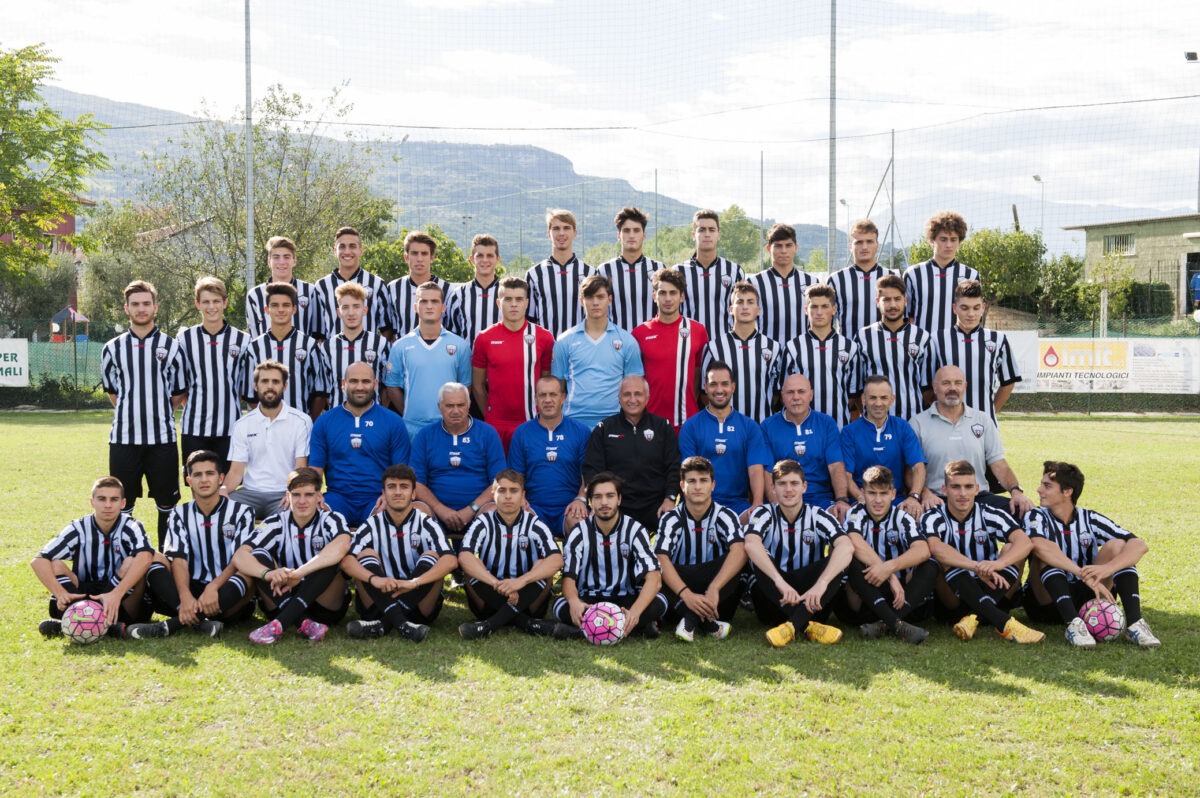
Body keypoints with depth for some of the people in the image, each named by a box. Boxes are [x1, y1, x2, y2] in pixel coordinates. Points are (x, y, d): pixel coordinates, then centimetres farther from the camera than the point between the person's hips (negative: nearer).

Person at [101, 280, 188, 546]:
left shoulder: (171, 347, 3)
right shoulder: (113, 349, 6)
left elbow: (179, 393, 10)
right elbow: (112, 391, 17)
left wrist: (156, 414, 8)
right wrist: (132, 414, 13)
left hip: (163, 438, -1)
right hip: (123, 438, 1)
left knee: (167, 504, 5)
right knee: (122, 505, 5)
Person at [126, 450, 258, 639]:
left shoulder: (242, 512, 2)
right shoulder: (180, 514, 8)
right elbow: (178, 559, -7)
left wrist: (214, 587, -28)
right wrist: (185, 597, -26)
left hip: (228, 596, -2)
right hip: (192, 589, 2)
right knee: (155, 559, -20)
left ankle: (173, 624, -41)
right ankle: (200, 621, -42)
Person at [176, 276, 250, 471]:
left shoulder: (242, 340, 4)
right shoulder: (184, 339, 5)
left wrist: (231, 403, 6)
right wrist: (190, 405, 5)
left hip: (230, 429, 0)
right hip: (194, 429, 0)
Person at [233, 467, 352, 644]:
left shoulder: (330, 520, -5)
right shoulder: (276, 523, -1)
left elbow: (342, 545, -31)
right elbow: (239, 555, -17)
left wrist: (298, 573, -40)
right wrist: (268, 573, -38)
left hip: (325, 605, -2)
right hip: (283, 600, 2)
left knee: (331, 558, -27)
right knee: (258, 556, -19)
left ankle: (280, 623, -37)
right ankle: (303, 623, -37)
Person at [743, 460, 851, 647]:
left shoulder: (818, 517, -2)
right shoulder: (764, 514, -3)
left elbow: (847, 547, -22)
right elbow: (751, 544, -26)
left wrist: (821, 583, -38)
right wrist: (780, 582, -41)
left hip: (810, 600, 1)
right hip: (771, 597, -1)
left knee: (836, 562, -23)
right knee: (761, 560, -27)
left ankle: (792, 624, -39)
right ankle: (807, 626, -36)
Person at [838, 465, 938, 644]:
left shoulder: (902, 519, -1)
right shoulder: (856, 514, -2)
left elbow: (923, 550, -22)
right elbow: (855, 543, -26)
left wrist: (889, 567, -39)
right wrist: (891, 577, -34)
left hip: (899, 594, 1)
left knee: (931, 566, -22)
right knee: (852, 561, -28)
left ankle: (884, 625, -39)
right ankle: (896, 624, -44)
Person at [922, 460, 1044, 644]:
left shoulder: (989, 515, -4)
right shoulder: (933, 518, -8)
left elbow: (1025, 542, -23)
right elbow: (935, 548, -32)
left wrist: (998, 563, -43)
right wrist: (977, 567, -44)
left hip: (991, 594, 2)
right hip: (954, 599, -1)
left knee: (1012, 549, -17)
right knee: (947, 558, -28)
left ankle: (973, 618, -36)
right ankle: (1004, 623, -46)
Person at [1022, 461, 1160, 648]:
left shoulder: (1090, 519, 0)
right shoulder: (1036, 516, -7)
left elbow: (1140, 545, -13)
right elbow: (1039, 546, -32)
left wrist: (1108, 568, -33)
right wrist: (1085, 575, -39)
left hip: (1084, 598, 2)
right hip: (1046, 602, -2)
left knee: (1117, 545, -12)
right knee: (1047, 555, -26)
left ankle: (1134, 623, -28)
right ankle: (1073, 624, -41)